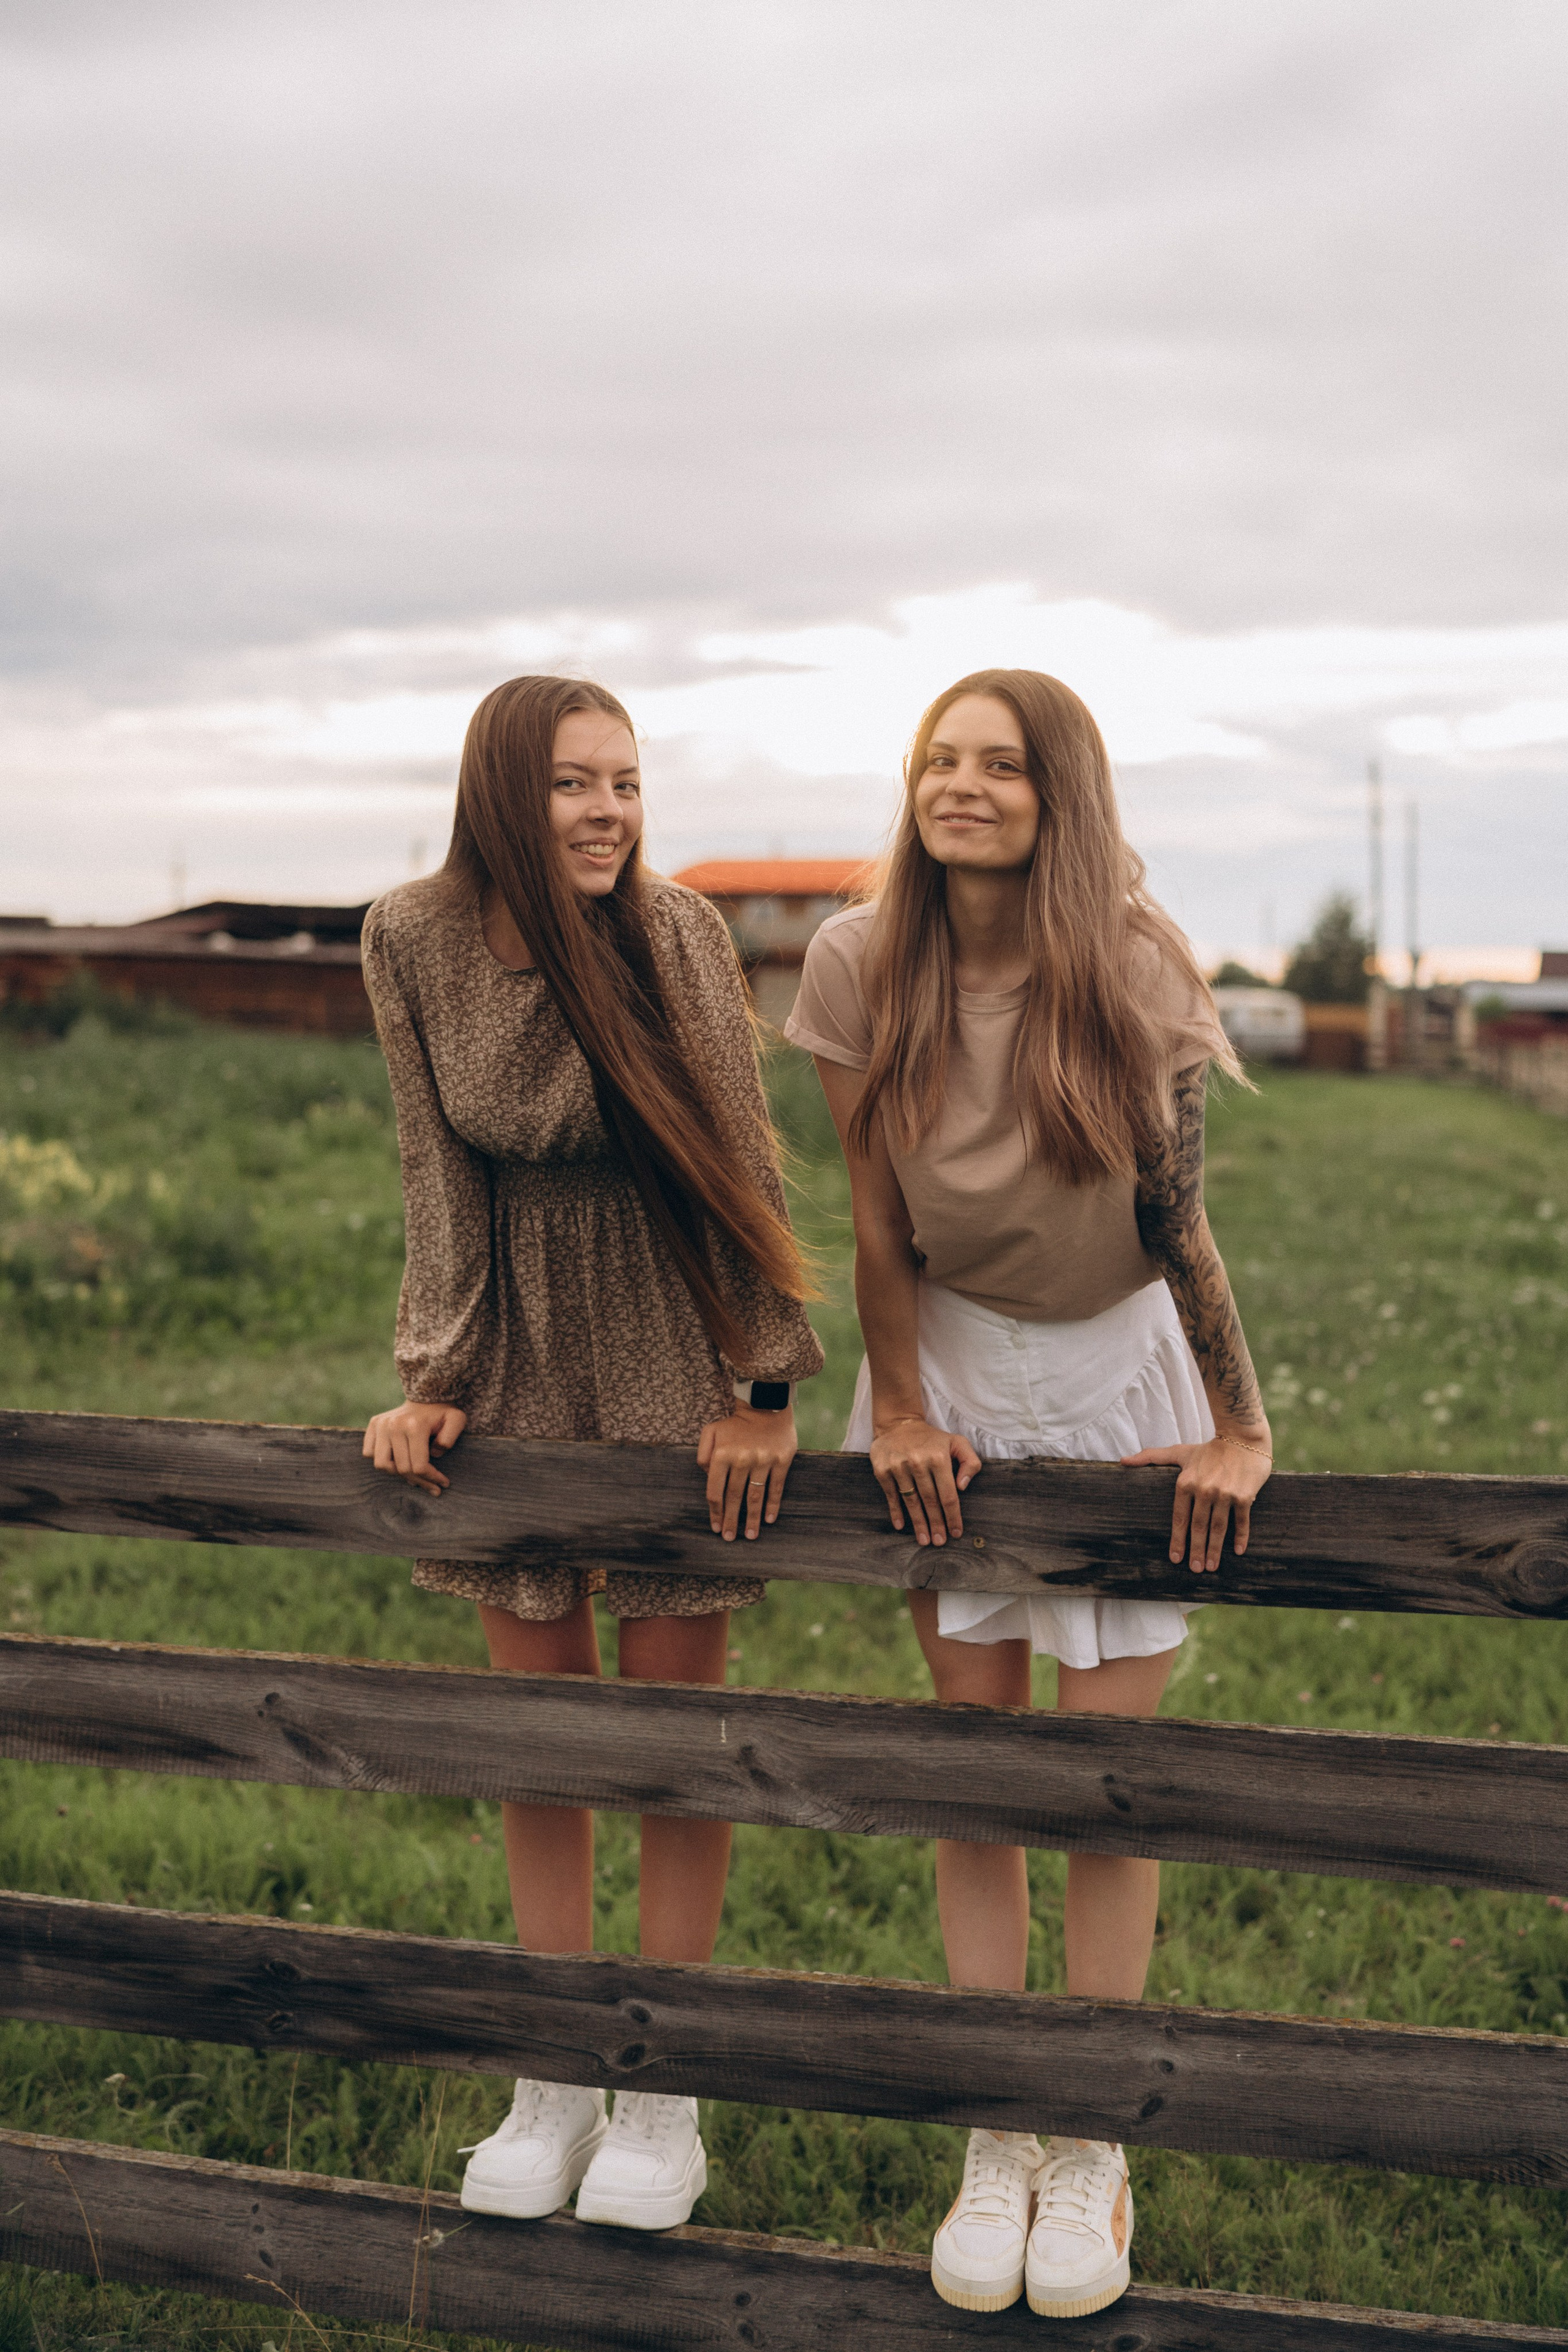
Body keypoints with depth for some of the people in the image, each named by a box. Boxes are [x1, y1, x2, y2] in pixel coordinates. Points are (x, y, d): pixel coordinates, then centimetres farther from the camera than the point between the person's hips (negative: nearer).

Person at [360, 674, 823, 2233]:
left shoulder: (676, 933, -15)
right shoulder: (413, 942, -8)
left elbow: (740, 1164, -13)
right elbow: (439, 1174, -3)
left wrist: (763, 1387, -13)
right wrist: (432, 1379, -5)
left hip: (668, 1353, -2)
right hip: (518, 1355, 3)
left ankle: (664, 2097, 20)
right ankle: (554, 2080, 24)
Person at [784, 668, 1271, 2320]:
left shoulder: (1133, 974, -17)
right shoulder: (861, 965, -12)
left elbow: (1179, 1219, -12)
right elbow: (875, 1212, -5)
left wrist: (1237, 1430, -8)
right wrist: (898, 1408, -2)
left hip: (1120, 1374, -2)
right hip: (955, 1370, 2)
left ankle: (1093, 2155, 19)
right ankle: (996, 2149, 19)